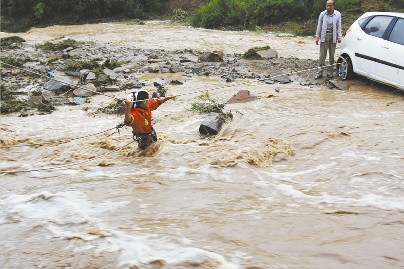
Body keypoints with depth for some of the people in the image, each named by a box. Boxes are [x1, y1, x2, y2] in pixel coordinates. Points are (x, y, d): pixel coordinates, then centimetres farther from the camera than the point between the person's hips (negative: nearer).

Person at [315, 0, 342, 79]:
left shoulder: (337, 14, 0)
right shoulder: (322, 14, 0)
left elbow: (339, 26, 3)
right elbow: (319, 25, 4)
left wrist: (339, 37, -2)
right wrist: (317, 37, 1)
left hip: (333, 36, 1)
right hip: (324, 36, -1)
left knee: (332, 54, 7)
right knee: (322, 54, -3)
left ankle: (330, 71, 16)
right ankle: (320, 72, -1)